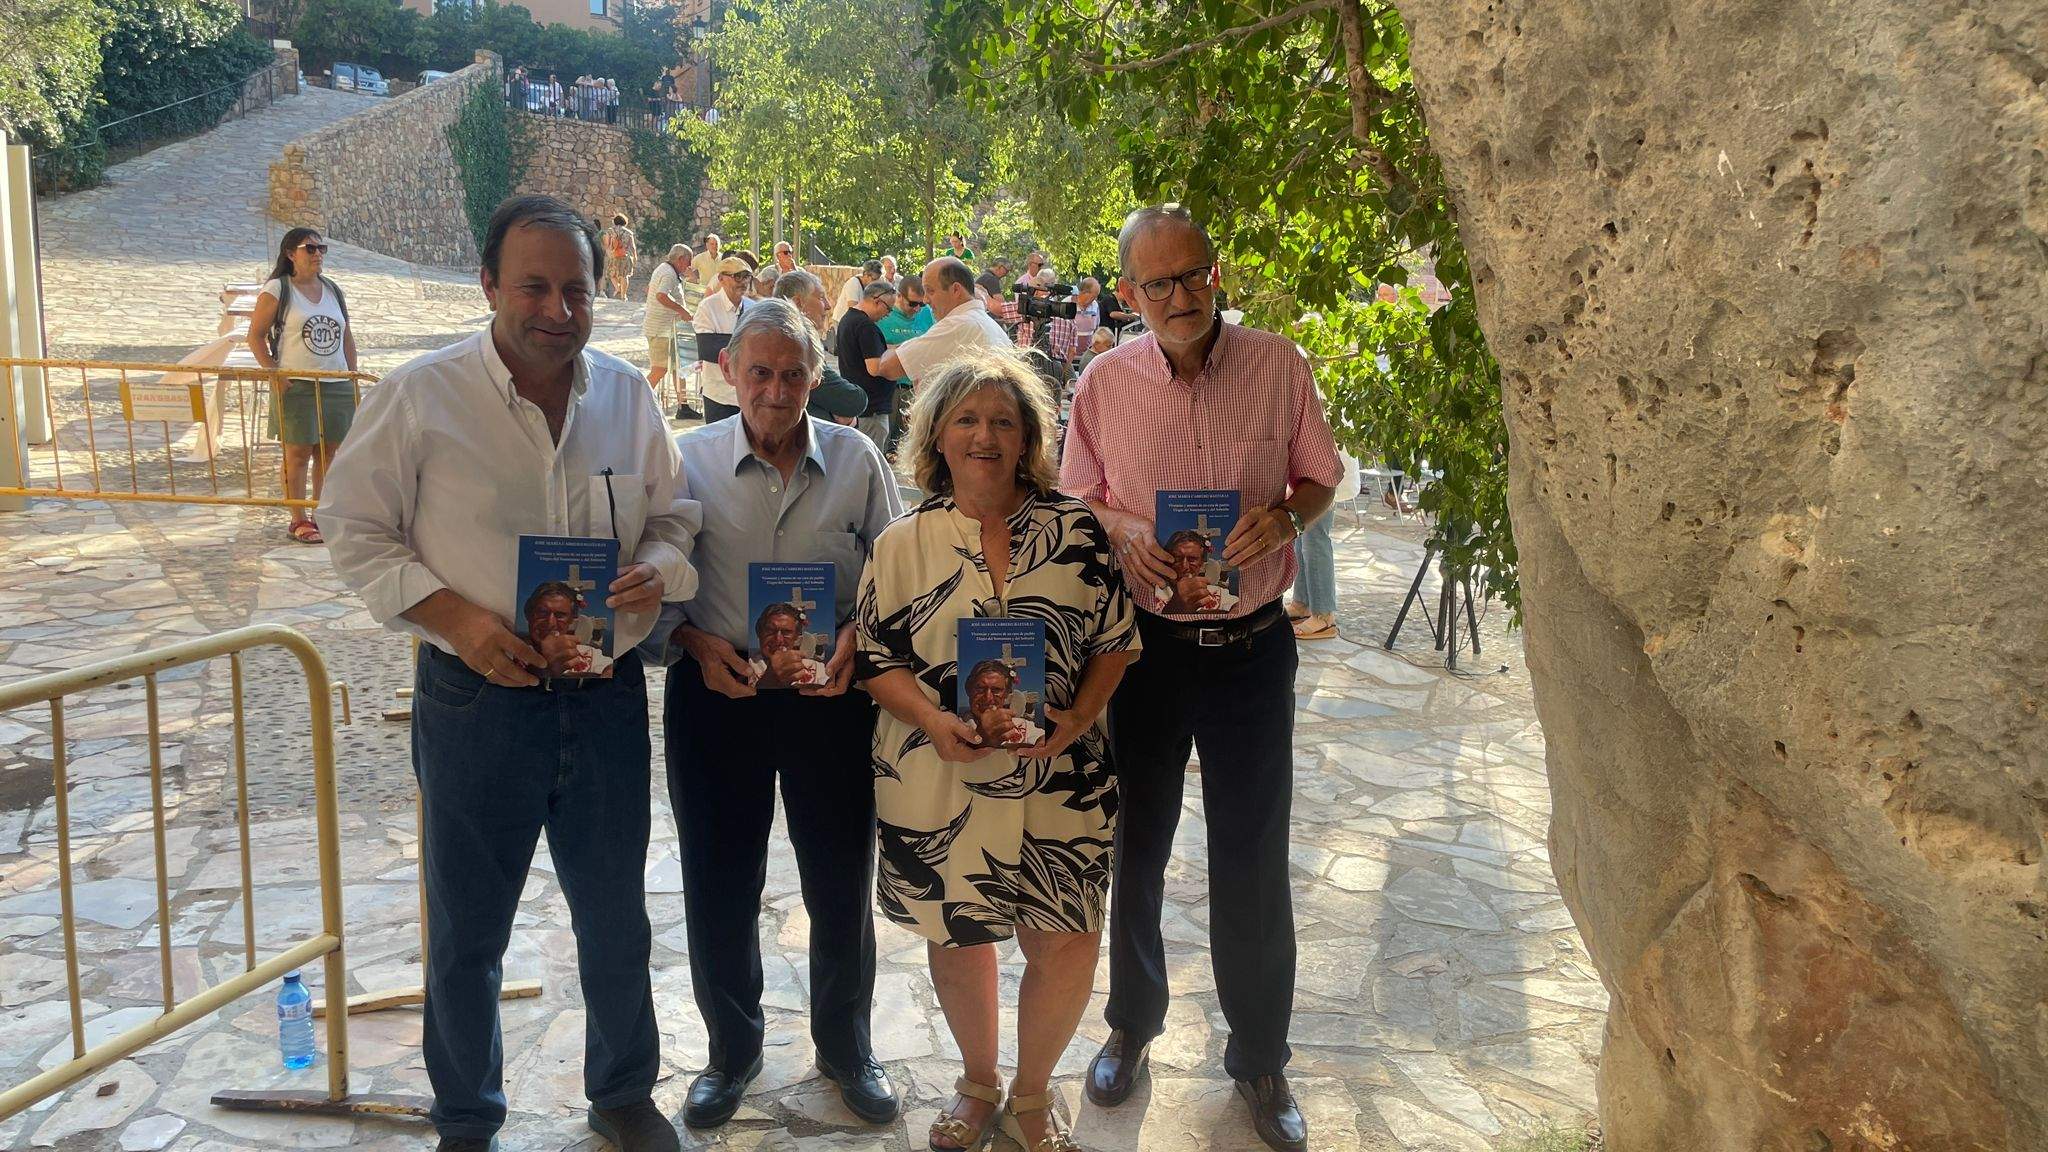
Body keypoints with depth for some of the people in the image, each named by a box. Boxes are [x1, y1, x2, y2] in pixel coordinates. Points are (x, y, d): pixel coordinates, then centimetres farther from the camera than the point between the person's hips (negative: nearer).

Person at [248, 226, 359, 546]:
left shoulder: (332, 289, 14)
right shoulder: (276, 289, -3)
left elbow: (347, 335, 17)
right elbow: (256, 336, -4)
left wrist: (353, 376, 10)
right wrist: (275, 375, -12)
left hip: (337, 385, 5)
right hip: (296, 386, -5)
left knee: (328, 451, 7)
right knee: (298, 452, -2)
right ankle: (298, 520, 5)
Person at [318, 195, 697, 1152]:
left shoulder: (627, 393, 2)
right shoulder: (421, 395, -9)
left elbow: (673, 514, 10)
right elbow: (355, 528, -5)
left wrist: (657, 568, -13)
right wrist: (453, 616, -18)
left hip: (607, 696, 3)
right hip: (475, 701, -2)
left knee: (616, 919, 17)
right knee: (467, 931, 13)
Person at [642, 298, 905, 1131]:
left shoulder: (857, 460, 0)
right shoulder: (688, 459, -2)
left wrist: (860, 634, -13)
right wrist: (693, 642, -14)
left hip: (832, 694, 1)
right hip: (716, 691, 0)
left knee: (841, 881, 12)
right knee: (719, 884, 11)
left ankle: (845, 1045, 35)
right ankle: (731, 1049, 34)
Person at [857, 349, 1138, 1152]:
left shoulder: (1077, 530, 1)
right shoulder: (904, 544, 2)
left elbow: (1114, 640, 4)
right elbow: (876, 657, 1)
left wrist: (1080, 715, -12)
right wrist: (934, 722, -16)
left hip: (1057, 776, 0)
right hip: (939, 782, 0)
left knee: (1069, 945, 1)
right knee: (957, 936, 13)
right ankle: (977, 1085, 40)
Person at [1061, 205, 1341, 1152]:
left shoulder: (1279, 366, -6)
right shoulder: (1104, 383, -4)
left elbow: (1321, 477, 5)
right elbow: (1076, 501, 6)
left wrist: (1283, 514, -16)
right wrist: (1122, 535, -15)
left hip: (1251, 643, -1)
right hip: (1143, 640, 1)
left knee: (1253, 859, 7)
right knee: (1134, 844, 14)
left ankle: (1259, 1057, 27)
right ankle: (1132, 1024, 38)